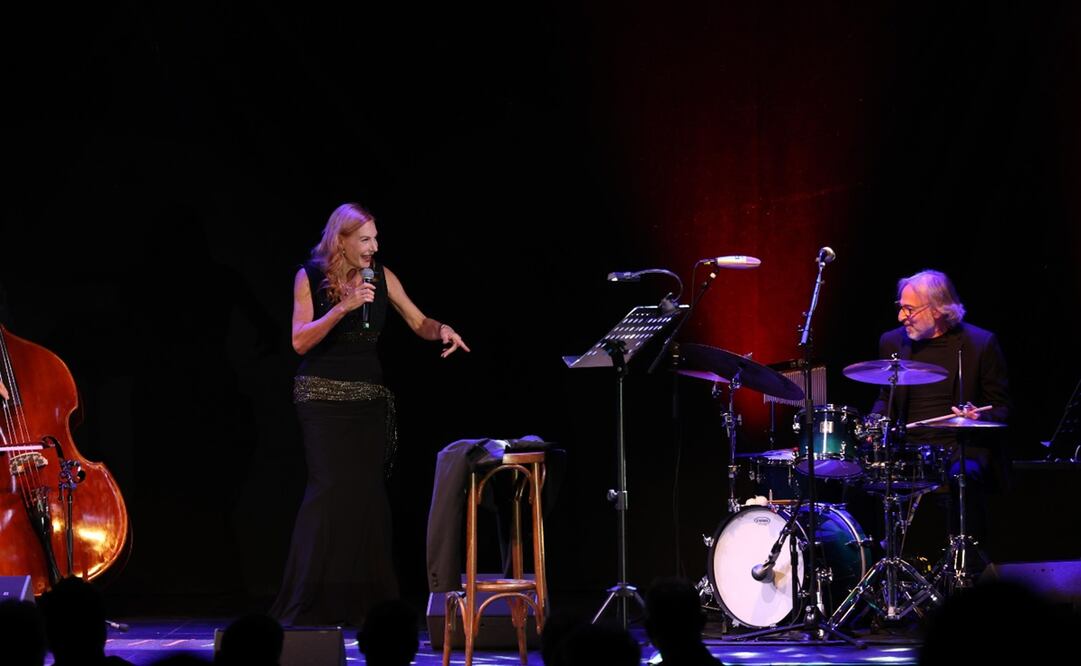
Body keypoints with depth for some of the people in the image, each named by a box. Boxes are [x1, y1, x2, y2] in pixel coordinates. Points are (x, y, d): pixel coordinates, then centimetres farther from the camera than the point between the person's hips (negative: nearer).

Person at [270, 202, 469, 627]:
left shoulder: (381, 277, 4)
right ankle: (309, 605, -3)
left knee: (368, 492, -2)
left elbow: (419, 324, 8)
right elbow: (300, 342, -11)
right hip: (323, 397, -3)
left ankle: (361, 602, 5)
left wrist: (442, 332, -14)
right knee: (332, 489, -11)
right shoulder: (310, 278, -4)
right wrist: (342, 308, -22)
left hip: (369, 397, 3)